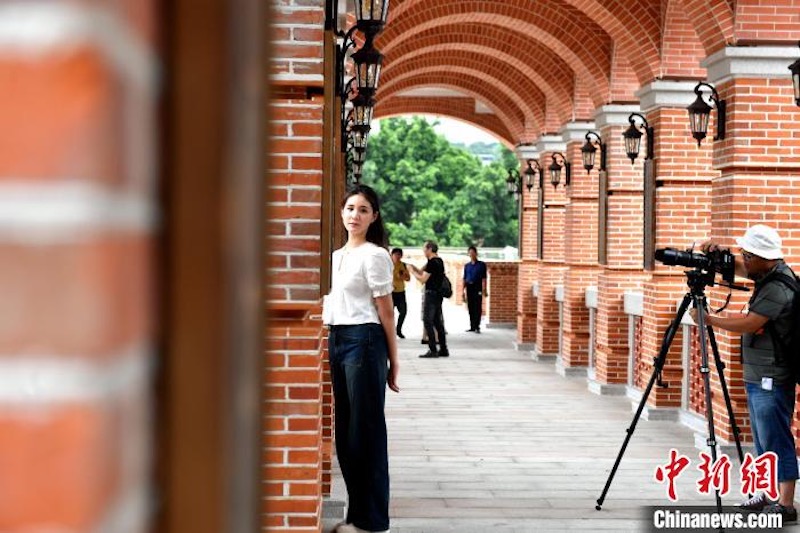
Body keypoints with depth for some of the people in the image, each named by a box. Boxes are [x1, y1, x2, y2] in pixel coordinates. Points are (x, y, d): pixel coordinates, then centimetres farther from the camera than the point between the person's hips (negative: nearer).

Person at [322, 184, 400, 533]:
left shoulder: (374, 256, -8)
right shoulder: (338, 255, 15)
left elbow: (386, 313, -8)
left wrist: (393, 363, -8)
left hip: (363, 341, -8)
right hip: (337, 341, 8)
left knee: (365, 429, -2)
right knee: (345, 429, 11)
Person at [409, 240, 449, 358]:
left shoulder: (432, 262, -15)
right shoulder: (439, 261, 14)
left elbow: (423, 279, -16)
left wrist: (412, 271, -4)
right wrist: (416, 268, 13)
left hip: (431, 294, -9)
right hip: (438, 294, 9)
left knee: (428, 321, -7)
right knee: (438, 322, 13)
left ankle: (433, 350, -10)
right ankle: (443, 349, 16)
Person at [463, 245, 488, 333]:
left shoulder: (481, 265, 2)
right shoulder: (467, 266, 14)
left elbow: (483, 278, -4)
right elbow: (464, 279, 16)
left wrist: (484, 290, -12)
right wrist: (463, 291, 10)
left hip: (477, 287, -4)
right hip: (469, 287, 5)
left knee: (477, 308, -8)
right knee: (470, 308, 7)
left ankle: (477, 327, -9)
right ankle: (472, 326, 13)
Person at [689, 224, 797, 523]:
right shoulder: (767, 274, 8)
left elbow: (749, 324, -23)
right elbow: (734, 268, 23)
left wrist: (709, 320, -11)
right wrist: (716, 256, 2)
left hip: (772, 380, -10)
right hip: (756, 376, 10)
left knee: (776, 441, -8)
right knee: (763, 441, 15)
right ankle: (769, 495, 23)